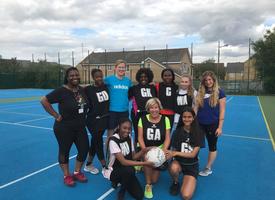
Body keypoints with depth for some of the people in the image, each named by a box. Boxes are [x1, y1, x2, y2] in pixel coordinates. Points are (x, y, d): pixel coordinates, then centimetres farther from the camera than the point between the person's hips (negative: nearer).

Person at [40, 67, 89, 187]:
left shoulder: (82, 90, 3)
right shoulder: (61, 91, -16)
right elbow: (44, 100, -18)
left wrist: (83, 116, 7)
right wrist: (56, 115, -17)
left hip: (80, 127, 6)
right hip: (64, 128, -6)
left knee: (84, 150, 9)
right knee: (64, 151, 9)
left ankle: (77, 172, 30)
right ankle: (66, 176, 28)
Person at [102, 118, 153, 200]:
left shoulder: (129, 138, -2)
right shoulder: (113, 140, -24)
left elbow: (133, 157, -2)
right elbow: (123, 162, -29)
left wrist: (143, 151, -21)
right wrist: (144, 163, -31)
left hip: (126, 171, 6)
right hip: (113, 171, -6)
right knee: (129, 170, -37)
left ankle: (121, 182, 18)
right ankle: (121, 193, -9)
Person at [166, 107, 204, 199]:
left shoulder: (198, 133, -10)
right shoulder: (177, 132, -8)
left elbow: (193, 154, -14)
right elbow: (173, 150, -7)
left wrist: (176, 153, -26)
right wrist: (169, 154, -30)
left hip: (192, 165, -1)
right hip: (178, 162, 1)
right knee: (174, 167, -37)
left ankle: (190, 181, 17)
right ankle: (175, 183, -2)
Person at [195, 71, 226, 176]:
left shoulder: (219, 92, -5)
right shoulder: (200, 92, 4)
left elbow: (222, 111, -6)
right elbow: (196, 107, 8)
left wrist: (220, 127, -9)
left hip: (212, 124, -3)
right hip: (199, 123, 3)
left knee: (212, 146, 12)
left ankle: (208, 168, 27)